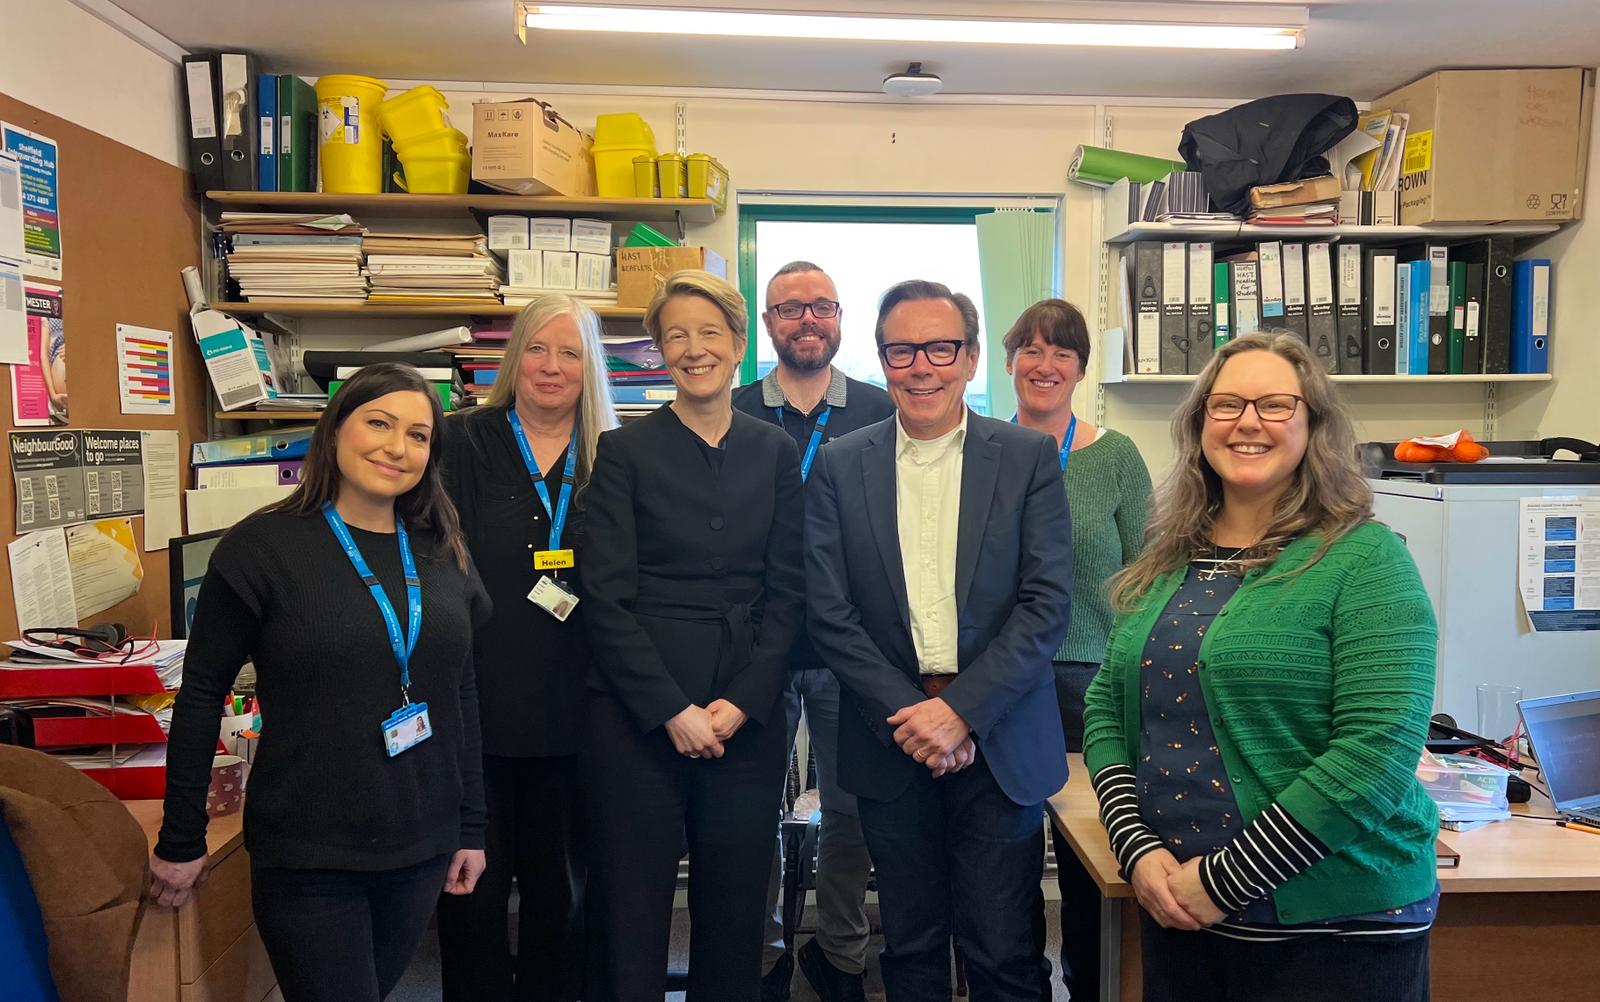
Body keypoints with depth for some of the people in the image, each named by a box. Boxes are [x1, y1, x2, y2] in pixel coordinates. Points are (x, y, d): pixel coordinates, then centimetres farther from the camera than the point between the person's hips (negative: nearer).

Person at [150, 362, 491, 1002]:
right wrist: (180, 841, -3)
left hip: (421, 846, 5)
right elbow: (202, 694, -4)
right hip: (306, 854, -4)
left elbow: (461, 696, 8)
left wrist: (471, 826, 9)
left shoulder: (443, 555, 3)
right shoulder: (262, 546, -9)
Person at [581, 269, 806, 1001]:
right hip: (637, 715, -2)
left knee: (736, 909, 10)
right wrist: (672, 710, -11)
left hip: (746, 720, 2)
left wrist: (743, 701, -6)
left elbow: (786, 591, 5)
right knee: (631, 909, 6)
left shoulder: (774, 453, 7)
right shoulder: (624, 451, 0)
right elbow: (607, 596, -5)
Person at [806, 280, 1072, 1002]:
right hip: (890, 744, 2)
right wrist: (906, 715, -10)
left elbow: (1048, 603, -6)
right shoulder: (838, 466, 3)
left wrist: (962, 710, -14)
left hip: (998, 744, -1)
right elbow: (828, 612, -2)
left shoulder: (1029, 459, 0)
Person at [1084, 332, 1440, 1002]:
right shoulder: (1165, 564, 5)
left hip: (1334, 927, -4)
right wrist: (1138, 849, -8)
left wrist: (1226, 880, -17)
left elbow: (1379, 749, -18)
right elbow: (1107, 705, 6)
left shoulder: (1364, 557, -11)